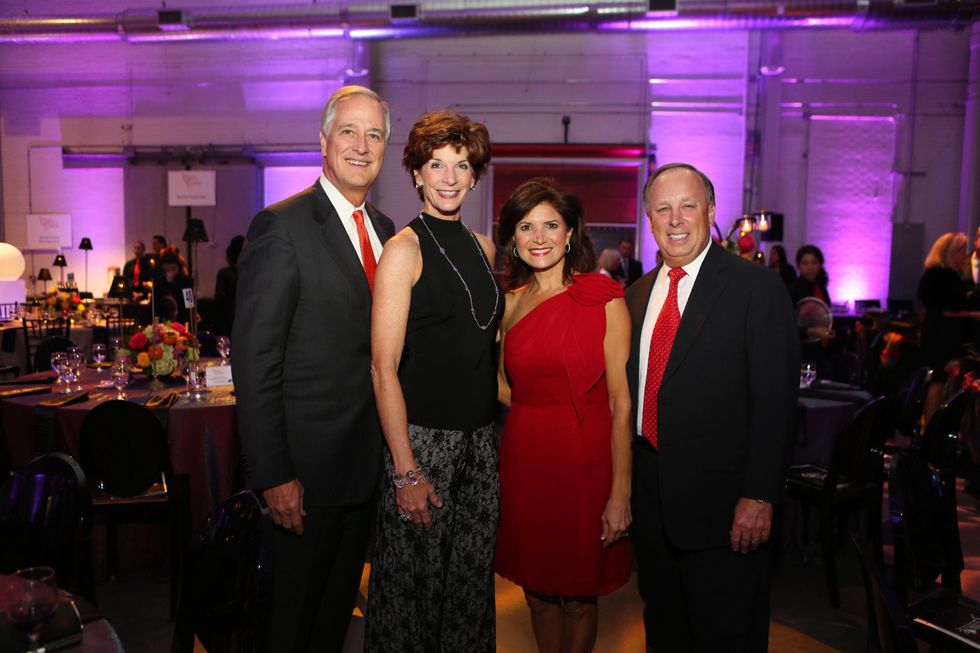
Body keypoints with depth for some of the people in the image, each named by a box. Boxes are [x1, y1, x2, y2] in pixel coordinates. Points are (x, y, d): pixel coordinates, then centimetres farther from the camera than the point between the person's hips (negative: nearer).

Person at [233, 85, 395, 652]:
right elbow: (255, 360, -17)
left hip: (370, 457, 7)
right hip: (309, 461, -6)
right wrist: (273, 475, -18)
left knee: (341, 601, 23)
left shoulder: (386, 231, 8)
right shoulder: (281, 227, -15)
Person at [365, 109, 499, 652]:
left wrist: (492, 431, 8)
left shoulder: (483, 248, 9)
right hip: (423, 438, -6)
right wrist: (405, 471, -17)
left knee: (471, 579, 16)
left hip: (481, 438, 6)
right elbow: (384, 368, -14)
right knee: (414, 585, 7)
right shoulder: (405, 248, -10)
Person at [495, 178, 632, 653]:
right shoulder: (509, 303, 5)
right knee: (537, 589, 16)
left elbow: (621, 402, -12)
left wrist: (620, 494, -15)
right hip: (524, 458, 4)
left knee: (579, 593, 11)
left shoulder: (604, 300, -8)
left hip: (584, 461, -3)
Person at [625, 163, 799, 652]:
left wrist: (759, 496, -17)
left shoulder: (757, 288, -9)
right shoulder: (637, 295, 9)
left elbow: (775, 403, -13)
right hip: (650, 502, 6)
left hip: (722, 507, -5)